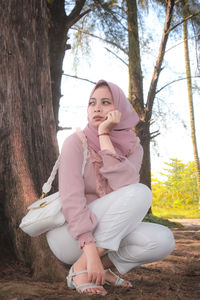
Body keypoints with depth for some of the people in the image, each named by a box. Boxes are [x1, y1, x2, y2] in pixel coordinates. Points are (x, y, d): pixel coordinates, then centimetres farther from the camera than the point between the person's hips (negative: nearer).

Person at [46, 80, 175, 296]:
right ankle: (81, 267, -23)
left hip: (109, 233, 5)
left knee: (164, 240, -22)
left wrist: (104, 136, -22)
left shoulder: (132, 147, 0)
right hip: (68, 235, -5)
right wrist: (91, 251, -34)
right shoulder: (76, 142, -12)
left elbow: (124, 186, -20)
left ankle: (102, 264, -3)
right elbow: (71, 198, -23)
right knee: (141, 193, -27)